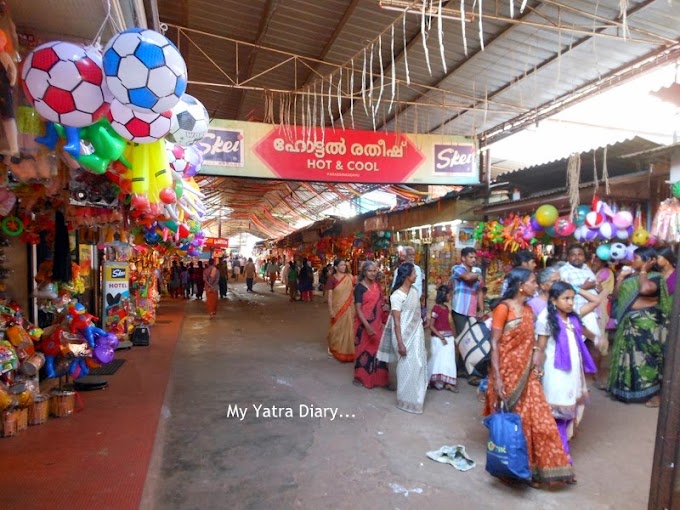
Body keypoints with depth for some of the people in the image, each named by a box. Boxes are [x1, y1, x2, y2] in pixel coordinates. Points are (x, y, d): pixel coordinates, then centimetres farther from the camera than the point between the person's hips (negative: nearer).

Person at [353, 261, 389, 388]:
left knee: (377, 349, 10)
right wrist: (367, 326, -26)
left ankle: (377, 377, 24)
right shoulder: (359, 287, -13)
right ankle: (363, 377, 22)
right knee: (364, 349, 6)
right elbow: (358, 309, -18)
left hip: (377, 323, 6)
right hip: (364, 324, -6)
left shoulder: (377, 285, 6)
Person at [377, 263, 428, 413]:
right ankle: (407, 400, 19)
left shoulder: (414, 290, 3)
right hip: (405, 335, -8)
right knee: (408, 367, 2)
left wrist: (422, 324, 18)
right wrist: (400, 343, -21)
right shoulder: (397, 296, -20)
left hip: (417, 333, 8)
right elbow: (396, 321, -20)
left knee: (419, 364, 16)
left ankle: (415, 395, 34)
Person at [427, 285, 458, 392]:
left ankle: (447, 382, 10)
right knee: (439, 359, 0)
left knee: (448, 359, 6)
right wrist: (441, 336, -20)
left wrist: (451, 336, 11)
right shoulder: (436, 308, -13)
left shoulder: (446, 308, 10)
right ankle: (438, 381, 13)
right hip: (438, 338, -7)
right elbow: (431, 326, -15)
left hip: (449, 337, 8)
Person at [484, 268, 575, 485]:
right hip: (507, 372, -7)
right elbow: (494, 344, -16)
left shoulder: (528, 310, 9)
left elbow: (528, 342, 15)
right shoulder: (503, 308, -14)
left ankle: (530, 466, 23)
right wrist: (497, 377, -19)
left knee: (536, 419, 7)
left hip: (526, 373, 7)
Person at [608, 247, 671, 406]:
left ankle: (653, 393, 6)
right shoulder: (631, 276, 10)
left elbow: (645, 289, -31)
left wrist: (643, 271, -17)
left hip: (646, 322, -8)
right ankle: (628, 388, 29)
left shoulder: (655, 277, -10)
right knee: (629, 354, 15)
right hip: (629, 322, 8)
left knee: (646, 356, -4)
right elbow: (617, 295, 10)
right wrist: (620, 278, 1)